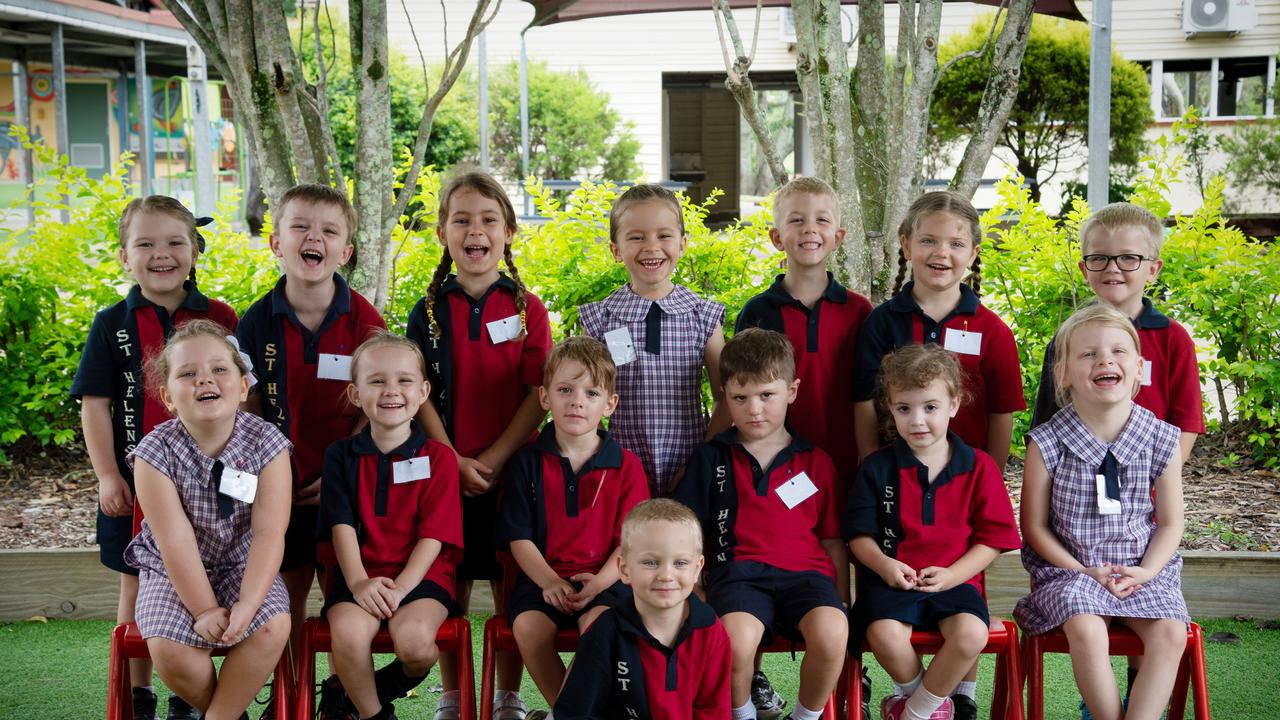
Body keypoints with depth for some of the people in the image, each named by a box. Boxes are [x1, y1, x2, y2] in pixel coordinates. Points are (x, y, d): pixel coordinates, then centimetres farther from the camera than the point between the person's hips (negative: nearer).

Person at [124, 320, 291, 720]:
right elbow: (176, 541, -18)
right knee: (170, 650, -25)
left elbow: (269, 532, -17)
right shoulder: (156, 452, -16)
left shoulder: (266, 443, -13)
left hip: (243, 564, 1)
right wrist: (205, 610, -22)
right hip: (173, 571, -1)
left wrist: (248, 604, -28)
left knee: (271, 627, -27)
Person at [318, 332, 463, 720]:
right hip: (361, 575, 1)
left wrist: (400, 588, -17)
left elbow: (434, 534, -4)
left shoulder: (437, 457, 2)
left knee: (414, 639, -30)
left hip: (421, 575, -1)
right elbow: (342, 524, 0)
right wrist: (358, 582, -16)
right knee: (347, 632, -30)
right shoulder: (341, 455, 8)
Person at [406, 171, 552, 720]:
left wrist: (492, 459, -13)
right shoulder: (429, 311, 2)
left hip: (512, 469, -1)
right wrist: (455, 461, -12)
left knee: (511, 589, 6)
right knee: (450, 587, 8)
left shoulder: (527, 309, 0)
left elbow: (538, 396, -5)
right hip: (445, 470, 1)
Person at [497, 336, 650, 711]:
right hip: (543, 576, 1)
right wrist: (549, 582, -14)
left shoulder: (625, 465, 4)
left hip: (603, 578, -1)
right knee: (528, 626, -27)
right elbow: (519, 536, 2)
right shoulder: (528, 462, 5)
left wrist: (599, 582, -17)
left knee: (600, 623, -32)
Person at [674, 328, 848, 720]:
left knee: (830, 633, -31)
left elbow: (832, 541, 16)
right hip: (739, 571, -1)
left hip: (806, 572, 1)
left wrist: (841, 601, 8)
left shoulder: (816, 463, 15)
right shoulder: (711, 457, 13)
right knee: (736, 638, -33)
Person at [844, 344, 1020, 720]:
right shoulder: (878, 468, 5)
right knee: (884, 635, -31)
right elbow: (859, 533, 6)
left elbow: (993, 538, 4)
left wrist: (952, 574, -10)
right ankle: (914, 689, 5)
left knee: (971, 634, -30)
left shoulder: (978, 467, 4)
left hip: (955, 580, 1)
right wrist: (882, 563, -14)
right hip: (892, 579, 0)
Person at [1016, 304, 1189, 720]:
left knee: (1170, 633, -24)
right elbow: (1034, 527, -2)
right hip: (1070, 568, -2)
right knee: (1086, 629, -30)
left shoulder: (1162, 442, -1)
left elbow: (1170, 523, 7)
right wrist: (1082, 572, -11)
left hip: (1141, 570, 3)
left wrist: (1146, 571, -8)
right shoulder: (1047, 444, -8)